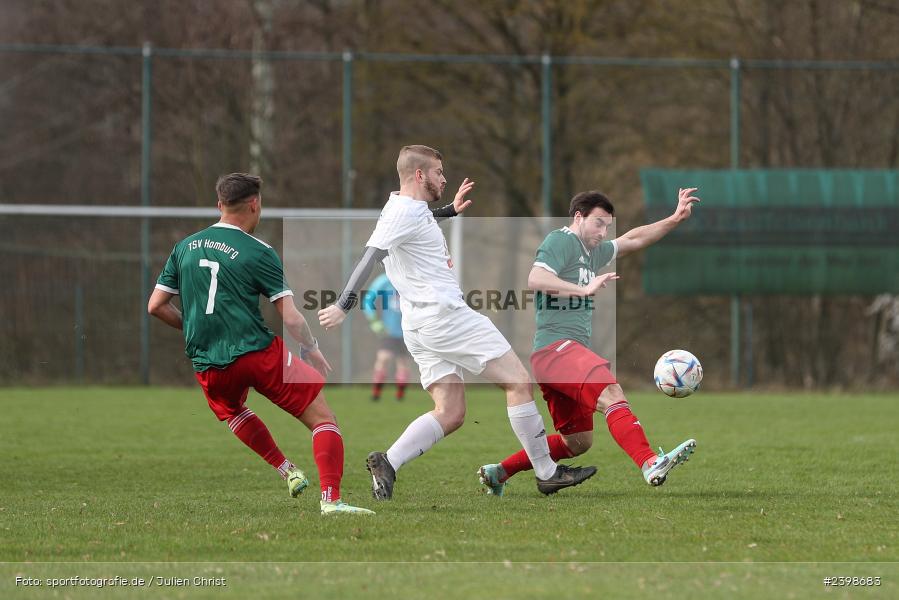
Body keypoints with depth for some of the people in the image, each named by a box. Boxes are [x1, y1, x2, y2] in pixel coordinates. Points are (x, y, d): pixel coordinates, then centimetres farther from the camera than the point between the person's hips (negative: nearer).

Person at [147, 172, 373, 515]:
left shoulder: (184, 248, 11)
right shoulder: (258, 253, -3)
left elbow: (155, 306, 13)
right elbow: (291, 317, -7)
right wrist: (313, 352, 9)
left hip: (209, 367, 5)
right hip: (259, 354, -5)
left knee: (230, 409, 38)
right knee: (323, 418, 1)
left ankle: (286, 471, 29)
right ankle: (331, 499, -15)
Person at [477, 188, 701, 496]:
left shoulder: (593, 251, 25)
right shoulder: (560, 241, -3)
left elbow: (633, 239, 34)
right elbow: (535, 279, -19)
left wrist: (675, 219, 25)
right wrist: (584, 288, -28)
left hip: (571, 351, 11)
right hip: (555, 346, -11)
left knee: (577, 442, 14)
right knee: (612, 394, -30)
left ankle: (497, 472, 21)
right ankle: (651, 465, -49)